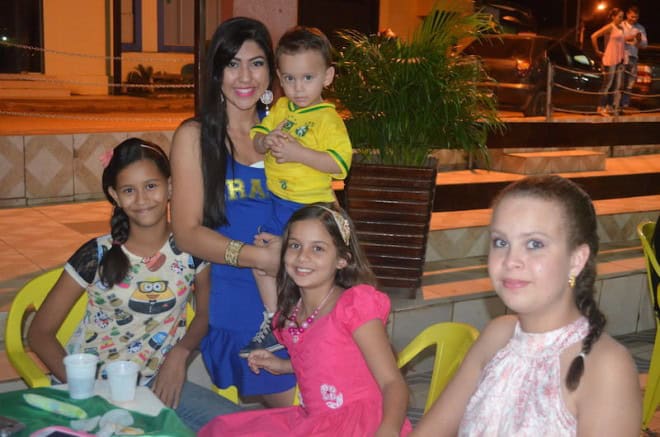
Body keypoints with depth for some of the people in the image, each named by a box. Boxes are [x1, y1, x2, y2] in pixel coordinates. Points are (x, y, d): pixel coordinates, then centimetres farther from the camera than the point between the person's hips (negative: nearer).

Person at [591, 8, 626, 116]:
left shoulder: (621, 28, 11)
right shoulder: (609, 27, -11)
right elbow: (594, 36, -19)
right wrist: (597, 51, -13)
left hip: (619, 60, 8)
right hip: (610, 59, -8)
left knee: (616, 85, 9)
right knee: (608, 83, -4)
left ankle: (610, 107, 16)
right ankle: (601, 107, 3)